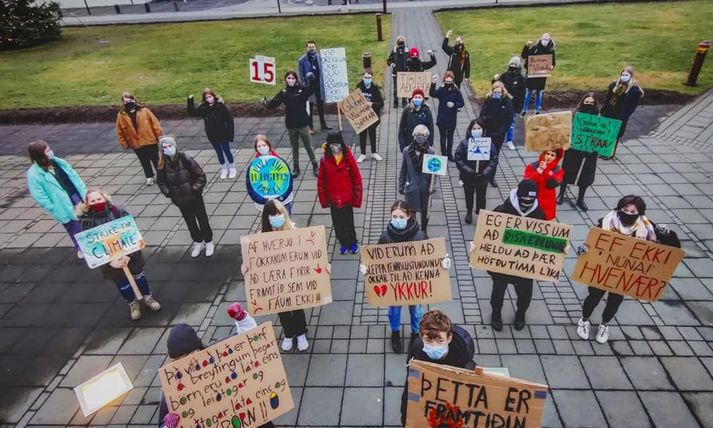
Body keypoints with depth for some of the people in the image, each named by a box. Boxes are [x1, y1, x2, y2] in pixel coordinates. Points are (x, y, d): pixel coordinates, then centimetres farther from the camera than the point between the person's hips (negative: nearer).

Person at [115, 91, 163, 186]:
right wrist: (124, 144, 1)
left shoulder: (144, 111, -9)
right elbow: (120, 131, 2)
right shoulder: (121, 115, -5)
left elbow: (155, 123, -6)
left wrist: (160, 136, -6)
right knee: (144, 162, 14)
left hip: (150, 141, -1)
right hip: (136, 144, 2)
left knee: (156, 160, 12)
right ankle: (149, 177, 29)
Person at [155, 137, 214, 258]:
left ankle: (208, 242, 30)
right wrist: (169, 193, -3)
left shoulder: (185, 158, -17)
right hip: (180, 200, 3)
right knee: (190, 223, 17)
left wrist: (195, 190, -17)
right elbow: (161, 182, 8)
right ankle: (198, 242, 37)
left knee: (203, 220, 10)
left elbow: (201, 176, -14)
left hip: (194, 198, -3)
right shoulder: (163, 164, -7)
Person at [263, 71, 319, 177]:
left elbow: (312, 88, -20)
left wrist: (312, 79, -37)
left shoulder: (302, 90, -5)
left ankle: (315, 166, 21)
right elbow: (273, 104, -4)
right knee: (294, 148, 16)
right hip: (291, 126, 2)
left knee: (308, 147, 9)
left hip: (303, 125, -2)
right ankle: (295, 168, 27)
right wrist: (265, 103, -23)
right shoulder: (283, 93, 2)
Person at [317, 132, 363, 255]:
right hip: (333, 199, 2)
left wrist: (357, 197, -6)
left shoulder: (348, 157, -10)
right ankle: (343, 243, 34)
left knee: (348, 222, 8)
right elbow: (321, 181, 0)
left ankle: (352, 243, 32)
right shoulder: (325, 159, -6)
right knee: (338, 224, 13)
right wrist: (323, 199, -1)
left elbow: (357, 178, -5)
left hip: (347, 198, -1)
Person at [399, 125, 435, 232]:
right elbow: (403, 170, 0)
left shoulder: (431, 152, -9)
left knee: (425, 211, 16)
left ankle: (423, 232, 36)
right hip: (411, 187, 0)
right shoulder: (407, 150, -7)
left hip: (425, 187, 0)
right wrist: (401, 186, 2)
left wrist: (431, 187, -12)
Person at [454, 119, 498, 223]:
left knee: (481, 196, 18)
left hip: (483, 178, 0)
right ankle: (469, 212, 46)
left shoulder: (489, 143, -11)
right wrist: (469, 171, -23)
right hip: (468, 177, 0)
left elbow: (494, 160, -9)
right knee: (469, 195, 21)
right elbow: (458, 159, -14)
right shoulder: (465, 142, -14)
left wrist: (485, 173, -21)